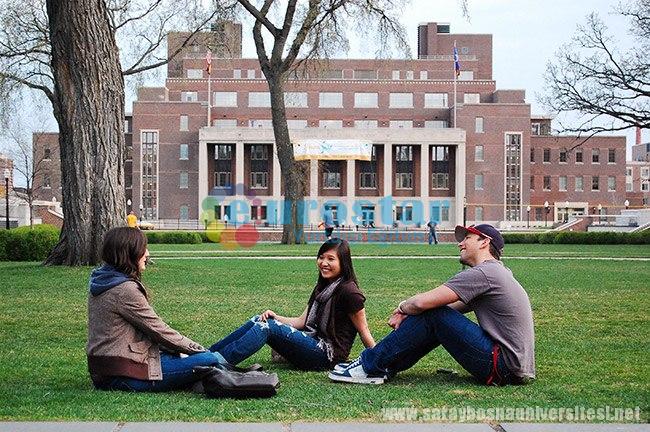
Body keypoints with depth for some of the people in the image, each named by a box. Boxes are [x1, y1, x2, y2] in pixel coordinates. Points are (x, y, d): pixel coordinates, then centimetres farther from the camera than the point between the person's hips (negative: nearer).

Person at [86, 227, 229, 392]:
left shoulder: (100, 282, 12)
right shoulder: (125, 290, -18)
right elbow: (157, 329, -12)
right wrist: (199, 350, 0)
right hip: (125, 376, -11)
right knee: (212, 360, -15)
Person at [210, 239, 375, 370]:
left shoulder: (348, 291, -10)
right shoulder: (321, 288, 18)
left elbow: (363, 332, -8)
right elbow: (302, 321, 13)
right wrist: (276, 318, -4)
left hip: (328, 354, -9)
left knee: (267, 327, -22)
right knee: (260, 321, -5)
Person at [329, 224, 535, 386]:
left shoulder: (483, 272, -13)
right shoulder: (496, 272, 20)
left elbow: (423, 302, -18)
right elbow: (449, 307, 19)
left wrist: (403, 307, 5)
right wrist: (406, 314, 5)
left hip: (505, 366, -10)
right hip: (516, 367, 10)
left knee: (432, 315, -12)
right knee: (439, 316, 12)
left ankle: (370, 366, -5)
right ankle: (386, 367, 11)